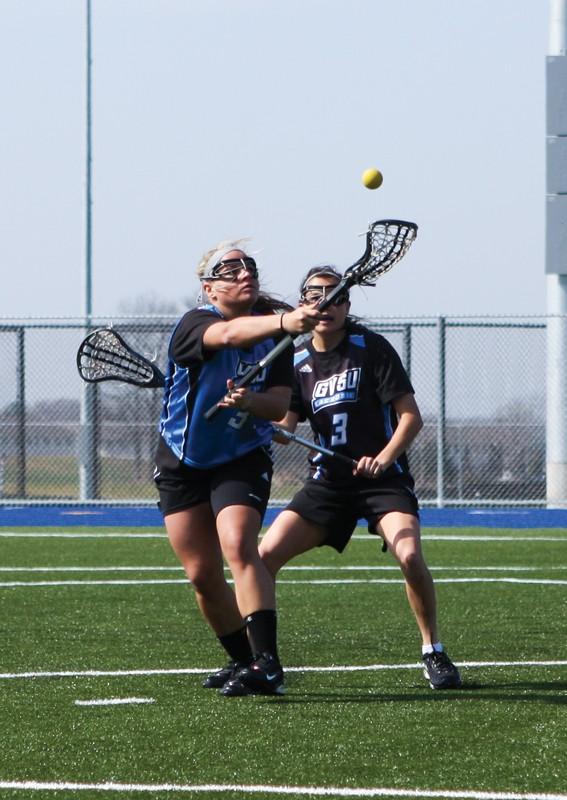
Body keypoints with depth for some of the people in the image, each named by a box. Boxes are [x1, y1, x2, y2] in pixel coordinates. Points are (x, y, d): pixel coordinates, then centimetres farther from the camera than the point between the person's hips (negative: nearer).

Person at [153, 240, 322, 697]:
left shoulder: (272, 330, -6)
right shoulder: (193, 325, -17)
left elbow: (280, 404, -11)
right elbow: (228, 334, -41)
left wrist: (252, 402, -34)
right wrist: (282, 323, -60)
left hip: (243, 460, -1)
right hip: (182, 464, 1)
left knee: (239, 547, -24)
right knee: (202, 575, 5)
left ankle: (266, 663, -33)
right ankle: (243, 660, 25)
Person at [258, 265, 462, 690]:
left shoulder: (371, 348, -6)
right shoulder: (298, 362, 7)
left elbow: (411, 416, -9)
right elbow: (283, 426, -1)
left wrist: (384, 457, -25)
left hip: (383, 477, -4)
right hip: (329, 478, 4)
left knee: (409, 554, -28)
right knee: (266, 553, -9)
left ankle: (434, 653, -10)